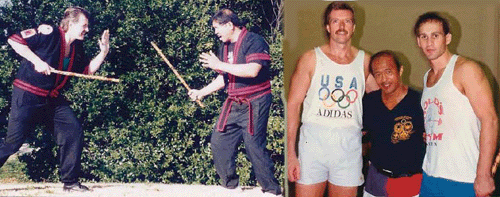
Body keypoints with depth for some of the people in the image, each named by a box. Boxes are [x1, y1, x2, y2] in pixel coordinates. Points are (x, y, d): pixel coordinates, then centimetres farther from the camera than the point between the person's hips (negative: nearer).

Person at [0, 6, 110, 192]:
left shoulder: (77, 47, 8)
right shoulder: (49, 33, -15)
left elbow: (87, 71, 16)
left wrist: (103, 53, 4)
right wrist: (37, 61, -23)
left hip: (53, 99, 7)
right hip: (27, 96, -7)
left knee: (74, 131, -3)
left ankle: (70, 182, 6)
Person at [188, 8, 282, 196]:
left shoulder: (254, 41, -12)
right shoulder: (225, 47, 15)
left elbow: (252, 70, -26)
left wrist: (220, 65, -22)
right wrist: (202, 92, 14)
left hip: (254, 105, -8)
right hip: (233, 104, 8)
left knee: (254, 146, -7)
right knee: (219, 141, 7)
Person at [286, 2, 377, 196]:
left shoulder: (365, 61, 8)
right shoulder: (310, 59, 1)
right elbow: (293, 105, -2)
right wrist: (290, 154, -7)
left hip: (349, 146, 2)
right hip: (313, 142, -2)